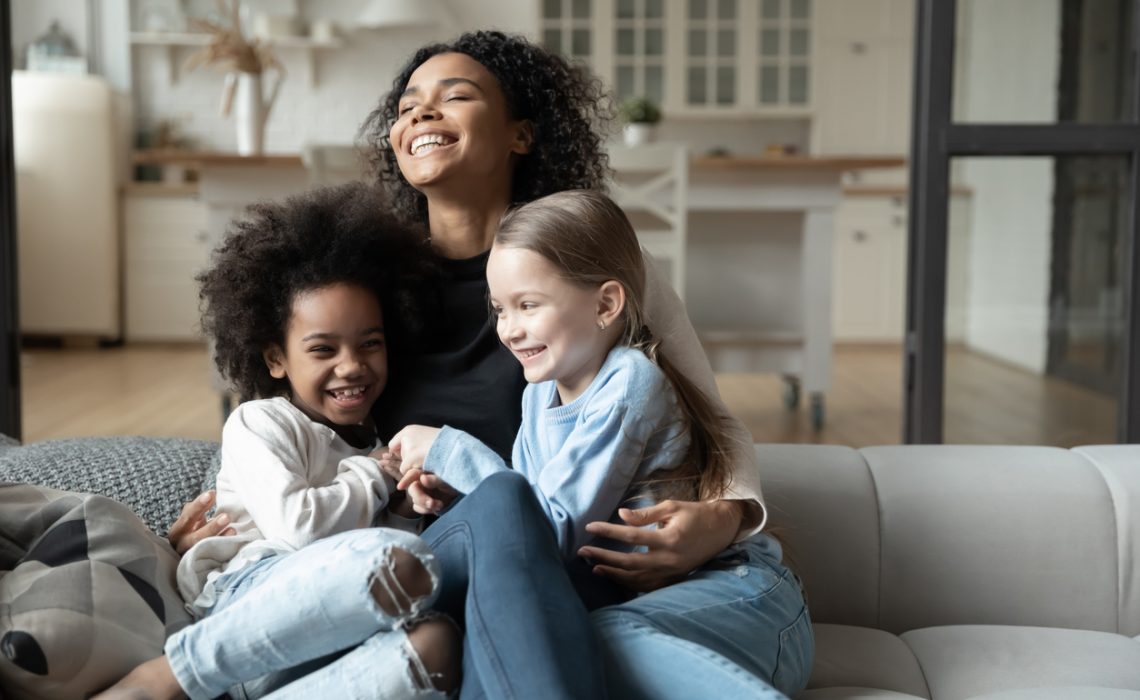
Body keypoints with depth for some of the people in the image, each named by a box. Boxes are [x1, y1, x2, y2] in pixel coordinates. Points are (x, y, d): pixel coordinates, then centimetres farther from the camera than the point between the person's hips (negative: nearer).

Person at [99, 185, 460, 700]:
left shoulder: (375, 443, 29)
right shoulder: (260, 423, 9)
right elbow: (293, 524, -11)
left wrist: (407, 510, 12)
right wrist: (374, 478, 5)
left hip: (331, 645, 5)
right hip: (246, 607, -5)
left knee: (437, 644, -32)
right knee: (403, 563, -35)